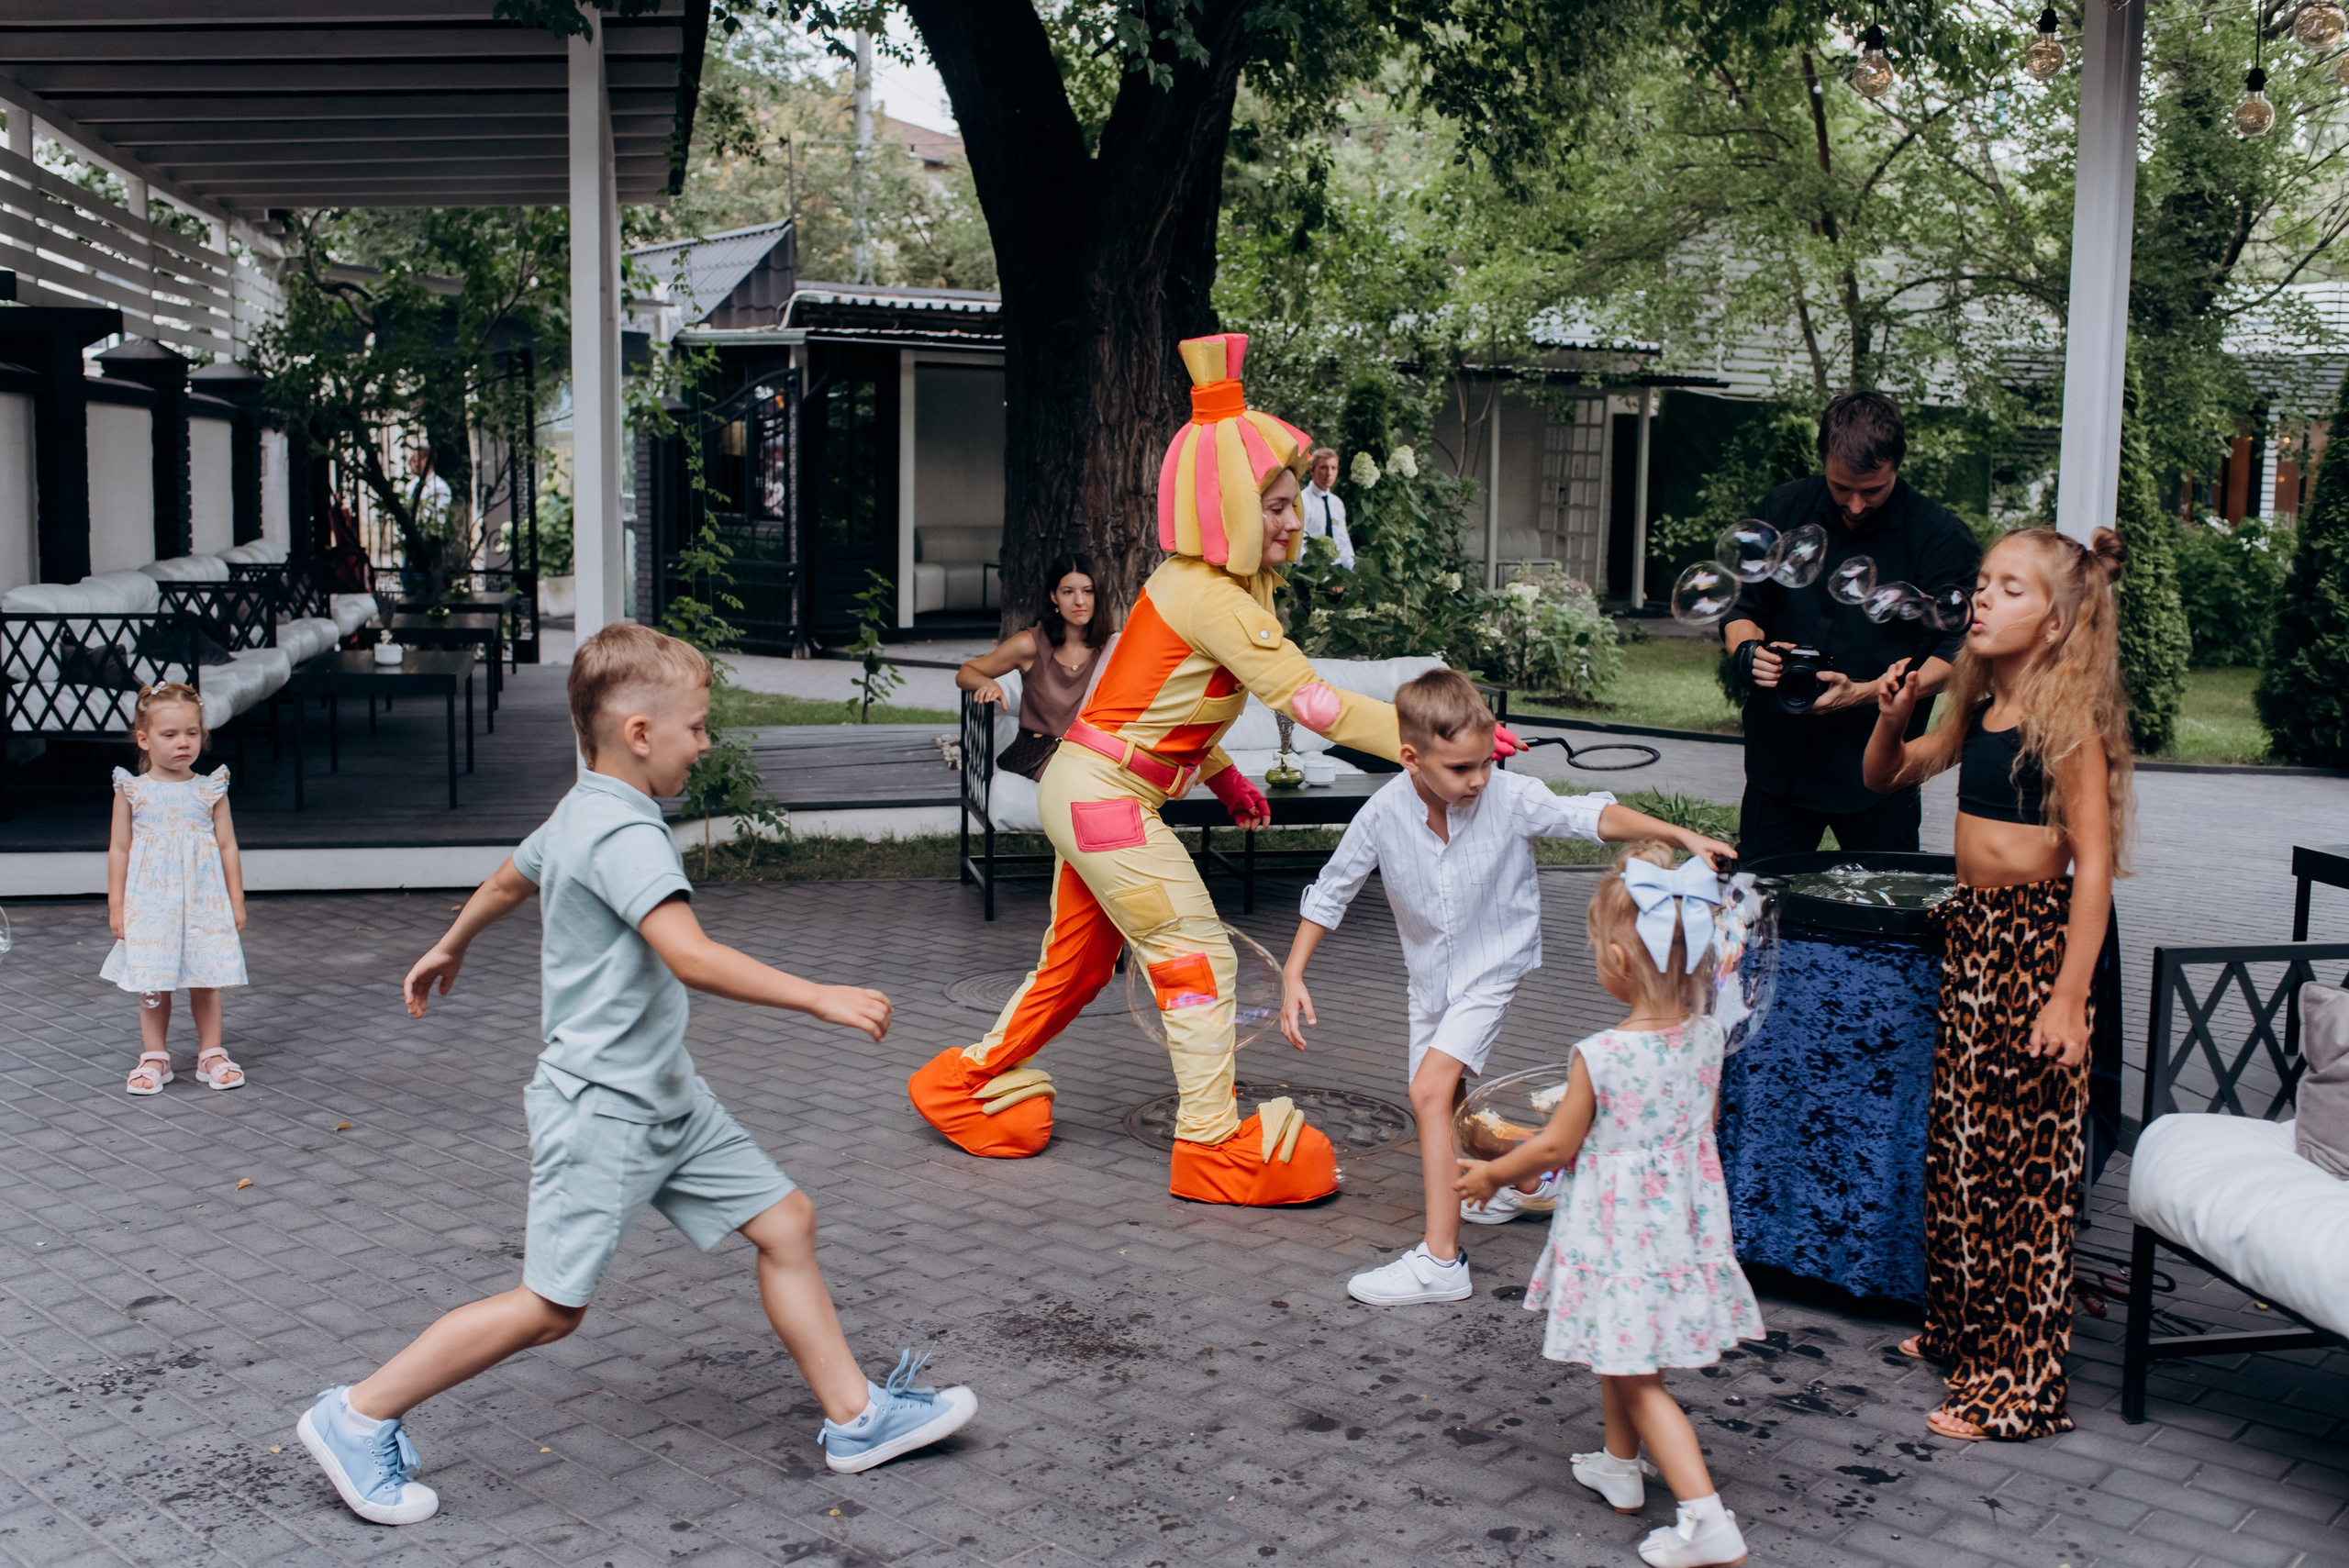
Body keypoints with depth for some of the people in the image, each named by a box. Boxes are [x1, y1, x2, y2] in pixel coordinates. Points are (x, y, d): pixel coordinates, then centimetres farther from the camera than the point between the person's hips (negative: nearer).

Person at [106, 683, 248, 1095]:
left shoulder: (210, 791, 1)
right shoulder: (132, 791, 0)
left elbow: (227, 847, 5)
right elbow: (119, 849, 3)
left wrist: (236, 900, 4)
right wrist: (116, 904, 2)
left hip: (204, 902, 1)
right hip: (150, 902, 0)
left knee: (206, 982, 6)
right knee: (153, 984, 4)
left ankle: (211, 1054, 18)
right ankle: (154, 1058, 17)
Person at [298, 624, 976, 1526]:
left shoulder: (581, 815, 12)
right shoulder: (625, 834, -21)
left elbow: (508, 880, 30)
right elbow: (691, 958, -34)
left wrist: (451, 947, 48)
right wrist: (820, 999, -33)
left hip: (666, 1098, 10)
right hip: (601, 1106, -10)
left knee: (784, 1221, 7)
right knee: (552, 1306, -4)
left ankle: (855, 1417, 14)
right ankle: (357, 1418, 10)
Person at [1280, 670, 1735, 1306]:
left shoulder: (1512, 797, -22)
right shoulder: (1383, 815, -17)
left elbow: (1591, 816, -19)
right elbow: (1330, 894, -6)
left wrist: (1678, 835, -32)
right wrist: (1293, 975, -11)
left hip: (1493, 967, -5)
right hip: (1430, 973, 5)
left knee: (1430, 1090, -19)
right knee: (1444, 1103, 18)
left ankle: (1440, 1262, -16)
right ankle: (1529, 1181, 47)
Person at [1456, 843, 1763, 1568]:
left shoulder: (1599, 1056, -23)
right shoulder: (1708, 1036, -7)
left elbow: (1557, 1145, -11)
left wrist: (1491, 1174, 6)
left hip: (1618, 1230, -6)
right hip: (1684, 1221, 6)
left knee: (1637, 1378, 4)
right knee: (1620, 1353, 26)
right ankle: (1621, 1467, 43)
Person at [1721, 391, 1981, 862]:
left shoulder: (1941, 537, -7)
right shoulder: (1786, 508, 4)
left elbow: (1953, 656, -9)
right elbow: (1742, 608, 11)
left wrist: (1863, 693, -23)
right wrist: (1748, 652, -12)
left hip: (1877, 766, -3)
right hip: (1778, 758, 3)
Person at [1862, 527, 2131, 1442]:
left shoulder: (2069, 723, -14)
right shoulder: (1978, 709, 8)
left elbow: (2094, 861, -18)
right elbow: (1887, 775, 22)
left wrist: (2069, 997, -23)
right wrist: (1895, 713, 0)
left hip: (2037, 940, -8)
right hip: (1970, 932, 8)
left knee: (2027, 1162, -2)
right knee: (1959, 1143, 16)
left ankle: (2022, 1385, 6)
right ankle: (1961, 1330, 32)